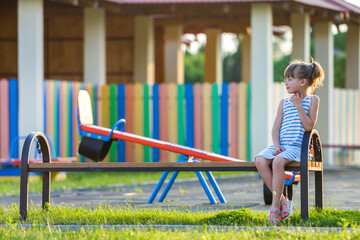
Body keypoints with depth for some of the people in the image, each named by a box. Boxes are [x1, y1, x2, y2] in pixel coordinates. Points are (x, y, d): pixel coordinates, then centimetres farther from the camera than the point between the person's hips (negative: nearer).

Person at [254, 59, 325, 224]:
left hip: (296, 147, -5)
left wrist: (299, 106, -9)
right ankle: (282, 200, -16)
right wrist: (276, 145, -6)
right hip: (280, 146, 5)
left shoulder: (312, 100, 6)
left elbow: (309, 126, -5)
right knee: (260, 161, -25)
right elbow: (276, 128, 11)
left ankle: (275, 207, -27)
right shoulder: (284, 103, 17)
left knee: (278, 161, -35)